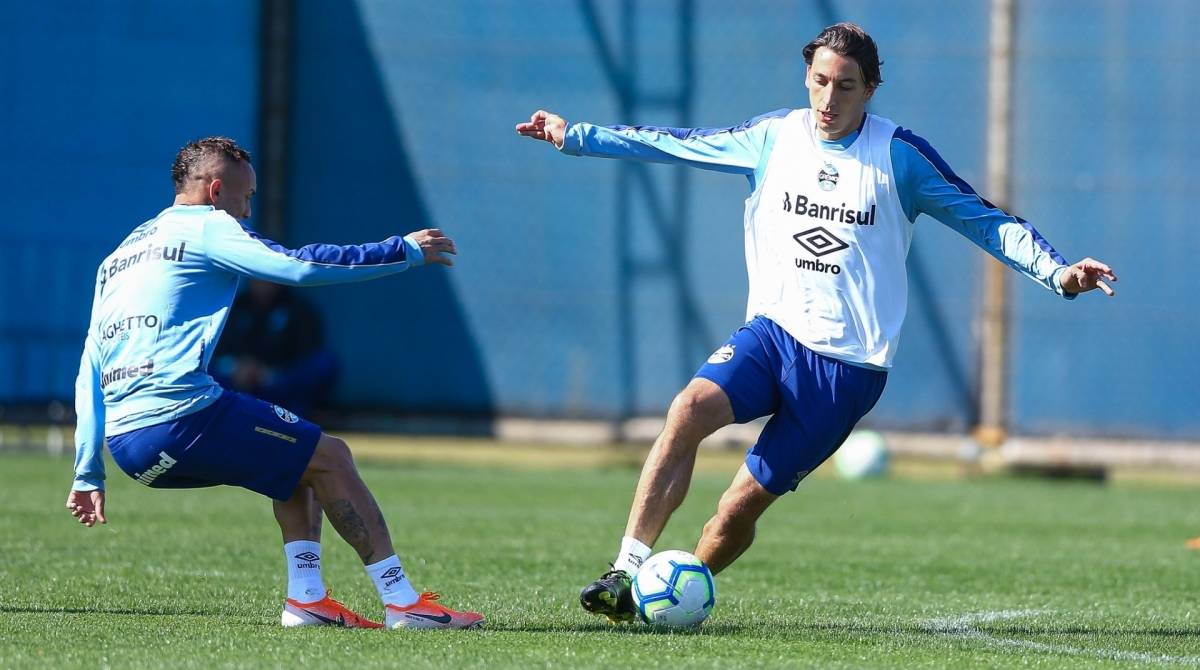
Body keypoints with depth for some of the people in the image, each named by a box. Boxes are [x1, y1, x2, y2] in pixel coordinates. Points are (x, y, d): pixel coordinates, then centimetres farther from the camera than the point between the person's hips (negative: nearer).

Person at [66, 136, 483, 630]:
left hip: (126, 442, 8)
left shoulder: (119, 256, 25)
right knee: (329, 457, 2)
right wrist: (405, 252, 0)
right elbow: (299, 266, -9)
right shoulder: (205, 227, 1)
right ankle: (403, 602, -3)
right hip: (179, 417, -8)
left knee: (299, 456, 23)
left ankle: (306, 598, 11)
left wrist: (88, 473, 23)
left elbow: (89, 372, 23)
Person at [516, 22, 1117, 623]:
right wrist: (574, 136, 13)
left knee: (741, 506, -7)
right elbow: (670, 144, 15)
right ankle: (626, 575, -27)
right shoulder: (773, 137, 7)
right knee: (689, 409, -28)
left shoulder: (899, 154, -1)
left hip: (849, 363, -2)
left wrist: (1058, 273, -13)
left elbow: (984, 221, 0)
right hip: (771, 331, 2)